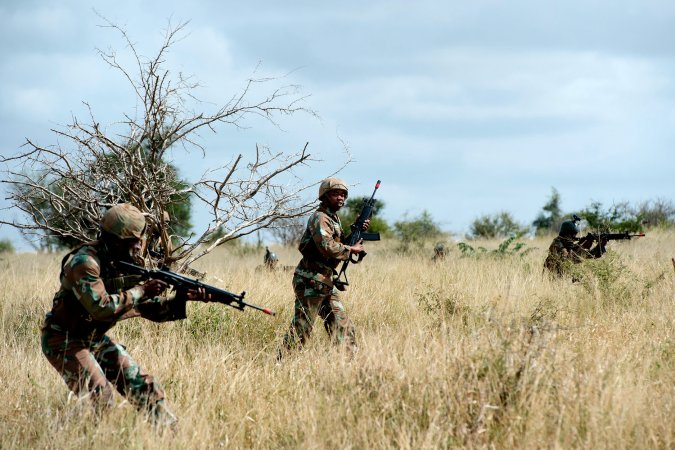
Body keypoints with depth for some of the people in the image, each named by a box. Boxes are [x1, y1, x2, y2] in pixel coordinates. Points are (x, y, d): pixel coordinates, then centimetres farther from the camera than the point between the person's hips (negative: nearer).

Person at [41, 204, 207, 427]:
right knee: (99, 392, -23)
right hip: (63, 340, -8)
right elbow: (101, 307, -34)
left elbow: (150, 309, 3)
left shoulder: (126, 265, 1)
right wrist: (141, 291, -27)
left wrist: (182, 299, -13)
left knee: (142, 383, 3)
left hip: (95, 339, 8)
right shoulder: (85, 262, -25)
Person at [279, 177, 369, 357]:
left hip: (326, 282, 10)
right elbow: (327, 246, -27)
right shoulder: (319, 218, -13)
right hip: (310, 281, -10)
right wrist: (351, 249, -16)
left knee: (341, 323, 9)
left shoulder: (335, 219, 17)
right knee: (301, 328, -8)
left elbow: (340, 244, 21)